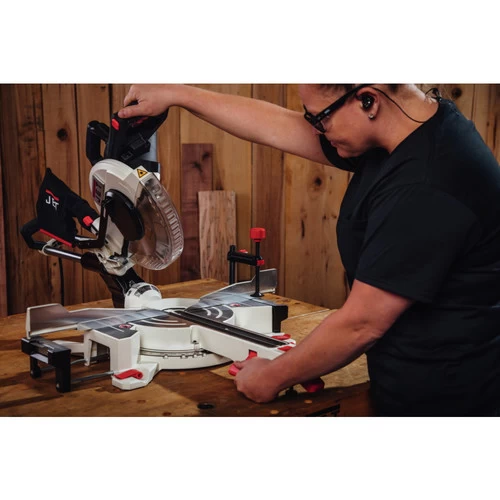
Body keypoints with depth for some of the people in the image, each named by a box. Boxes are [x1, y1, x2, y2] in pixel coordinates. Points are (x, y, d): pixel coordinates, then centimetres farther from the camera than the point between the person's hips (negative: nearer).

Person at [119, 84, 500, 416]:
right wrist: (178, 94, 11)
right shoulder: (415, 126, -1)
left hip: (441, 396, -8)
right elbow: (279, 127, 6)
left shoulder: (425, 190, -29)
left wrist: (273, 378, -8)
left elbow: (361, 325, -23)